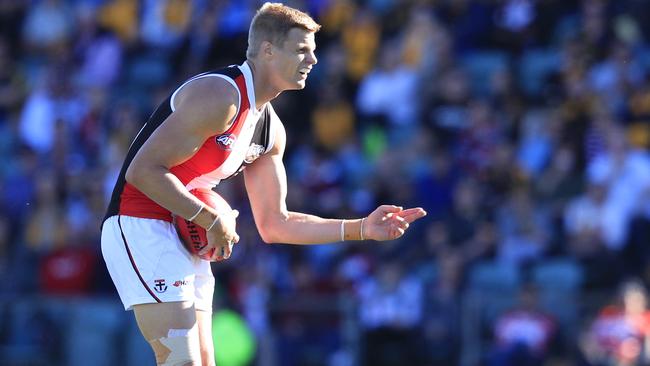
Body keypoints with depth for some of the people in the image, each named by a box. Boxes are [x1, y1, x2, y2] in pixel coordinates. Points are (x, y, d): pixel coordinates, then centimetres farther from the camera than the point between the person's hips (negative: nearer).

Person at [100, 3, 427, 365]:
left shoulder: (271, 130, 12)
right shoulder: (220, 96, -18)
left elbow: (274, 224, 16)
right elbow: (143, 171, -23)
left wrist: (361, 229, 8)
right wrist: (213, 221, -19)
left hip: (186, 236, 10)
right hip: (140, 226, -10)